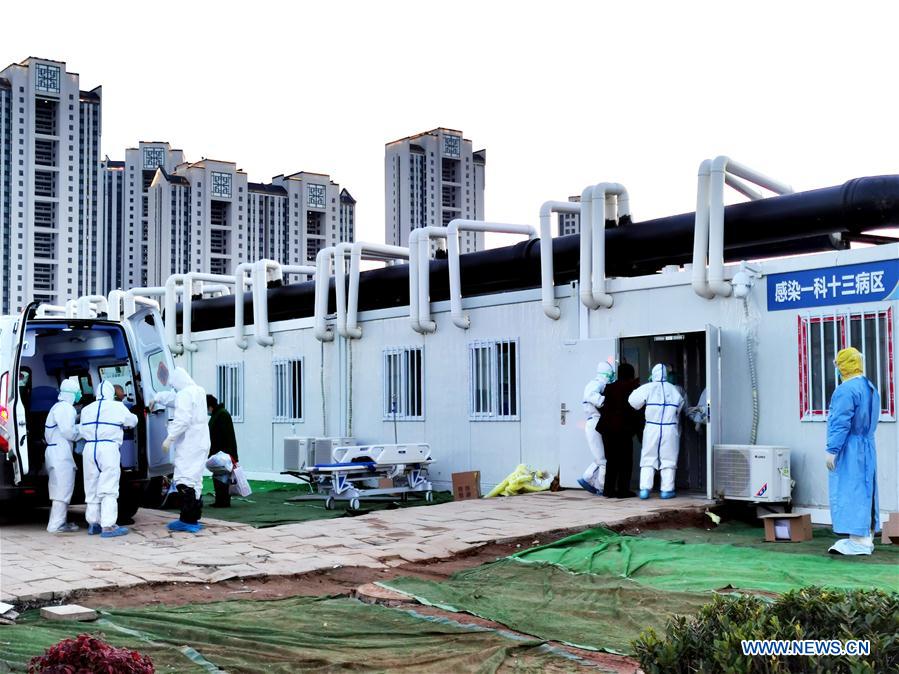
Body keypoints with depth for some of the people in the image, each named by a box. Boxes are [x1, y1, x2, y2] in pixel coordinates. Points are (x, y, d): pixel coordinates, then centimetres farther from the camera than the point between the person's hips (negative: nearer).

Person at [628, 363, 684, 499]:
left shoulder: (649, 388, -4)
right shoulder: (673, 389, 4)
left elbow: (633, 401, -9)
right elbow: (680, 406, 7)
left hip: (652, 428, -1)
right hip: (670, 429, 1)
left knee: (648, 459, 6)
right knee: (668, 460, 7)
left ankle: (645, 489, -2)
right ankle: (667, 490, 6)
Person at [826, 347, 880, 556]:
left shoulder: (846, 390, -17)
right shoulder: (871, 388, 14)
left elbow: (840, 423, -20)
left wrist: (832, 450, -18)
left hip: (849, 450, -10)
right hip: (867, 447, 10)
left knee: (850, 493, -8)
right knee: (866, 492, 13)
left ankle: (858, 541, -10)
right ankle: (867, 538, 18)